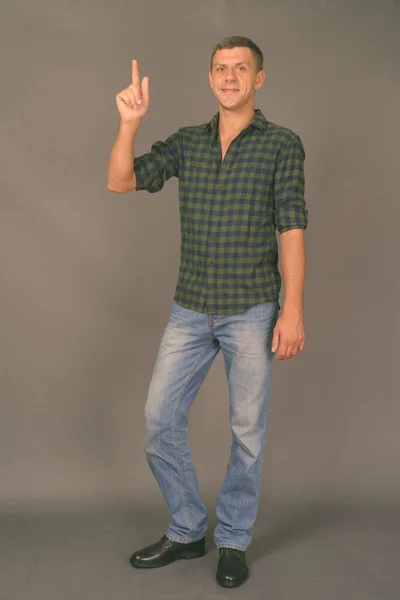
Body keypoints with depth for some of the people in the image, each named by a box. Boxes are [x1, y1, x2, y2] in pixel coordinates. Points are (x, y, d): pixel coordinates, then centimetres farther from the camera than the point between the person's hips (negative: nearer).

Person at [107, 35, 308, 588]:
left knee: (247, 431, 5)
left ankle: (233, 541, 24)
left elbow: (292, 230, -6)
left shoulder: (282, 144, -1)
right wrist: (129, 123, -13)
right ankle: (186, 531, 24)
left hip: (252, 312, -3)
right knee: (161, 418, 5)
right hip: (191, 311, 4)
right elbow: (121, 181, 1)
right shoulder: (187, 142, 9)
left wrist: (293, 309, -12)